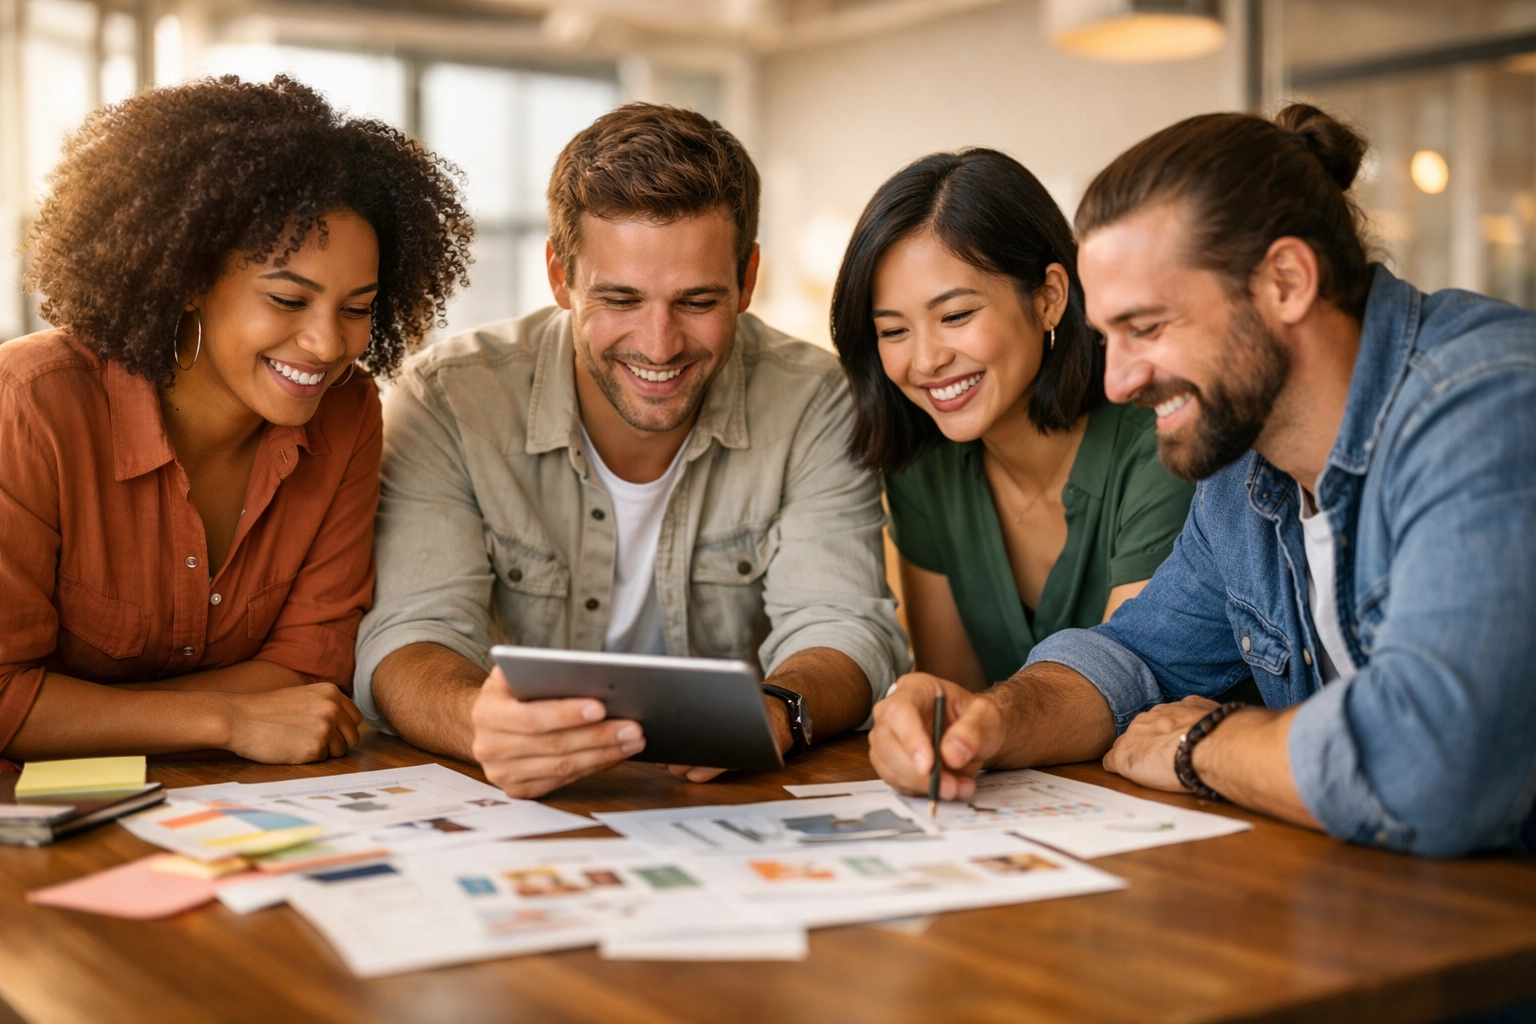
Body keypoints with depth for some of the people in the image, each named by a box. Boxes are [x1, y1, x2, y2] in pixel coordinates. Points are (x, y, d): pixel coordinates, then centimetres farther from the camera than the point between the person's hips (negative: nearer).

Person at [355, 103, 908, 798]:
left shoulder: (815, 406, -7)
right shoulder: (447, 402, -11)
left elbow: (842, 631, -13)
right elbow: (409, 643, -17)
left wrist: (774, 714, -37)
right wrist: (479, 723, -41)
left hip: (737, 809, 0)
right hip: (516, 817, 0)